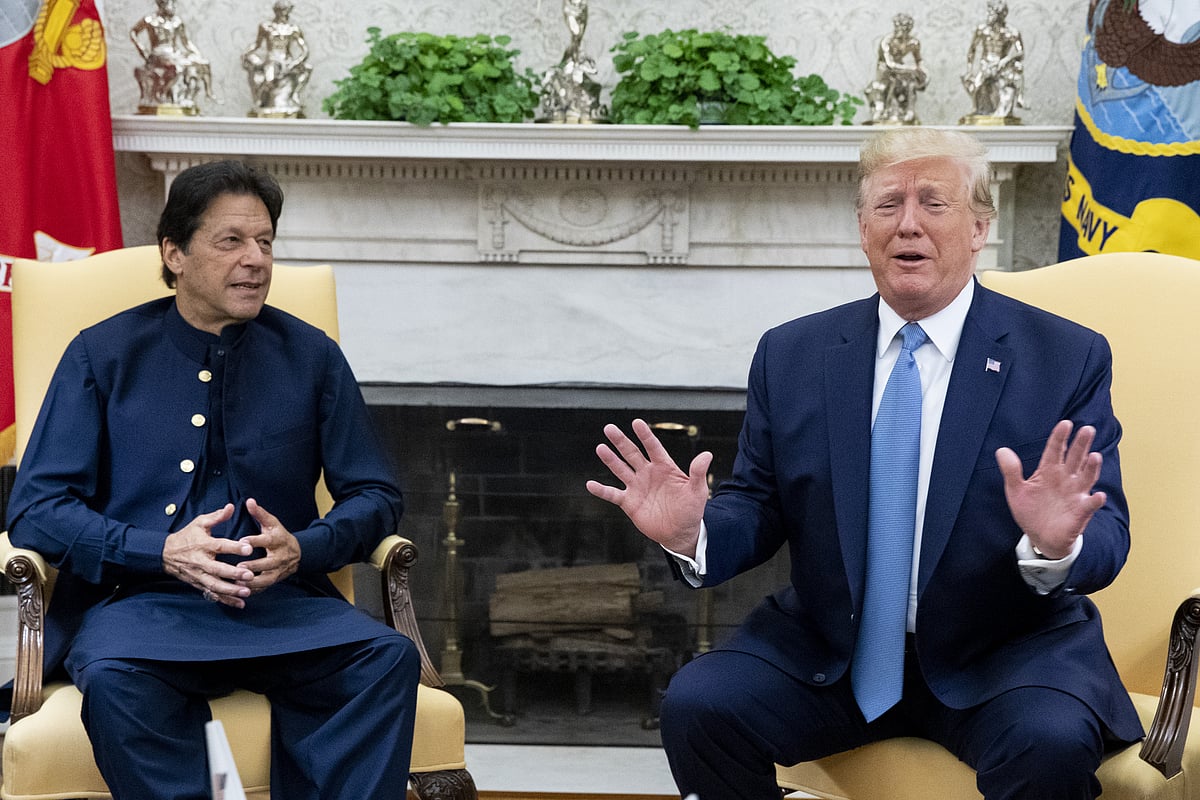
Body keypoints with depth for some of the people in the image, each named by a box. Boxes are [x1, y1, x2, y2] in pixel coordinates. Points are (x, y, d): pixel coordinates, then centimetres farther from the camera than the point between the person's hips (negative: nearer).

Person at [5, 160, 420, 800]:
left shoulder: (311, 357, 11)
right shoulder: (103, 355, 6)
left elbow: (374, 496, 13)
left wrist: (302, 549, -10)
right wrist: (164, 551, -15)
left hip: (281, 600, 2)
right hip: (140, 599, -2)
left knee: (388, 657, -27)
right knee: (113, 678, -36)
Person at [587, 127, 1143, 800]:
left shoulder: (1069, 358, -2)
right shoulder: (790, 355, 7)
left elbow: (1108, 539, -6)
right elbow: (760, 508, 8)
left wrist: (1057, 546, -31)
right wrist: (691, 533, -15)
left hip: (1005, 651, -3)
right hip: (826, 650, 3)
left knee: (1052, 744, -33)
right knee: (696, 704, -20)